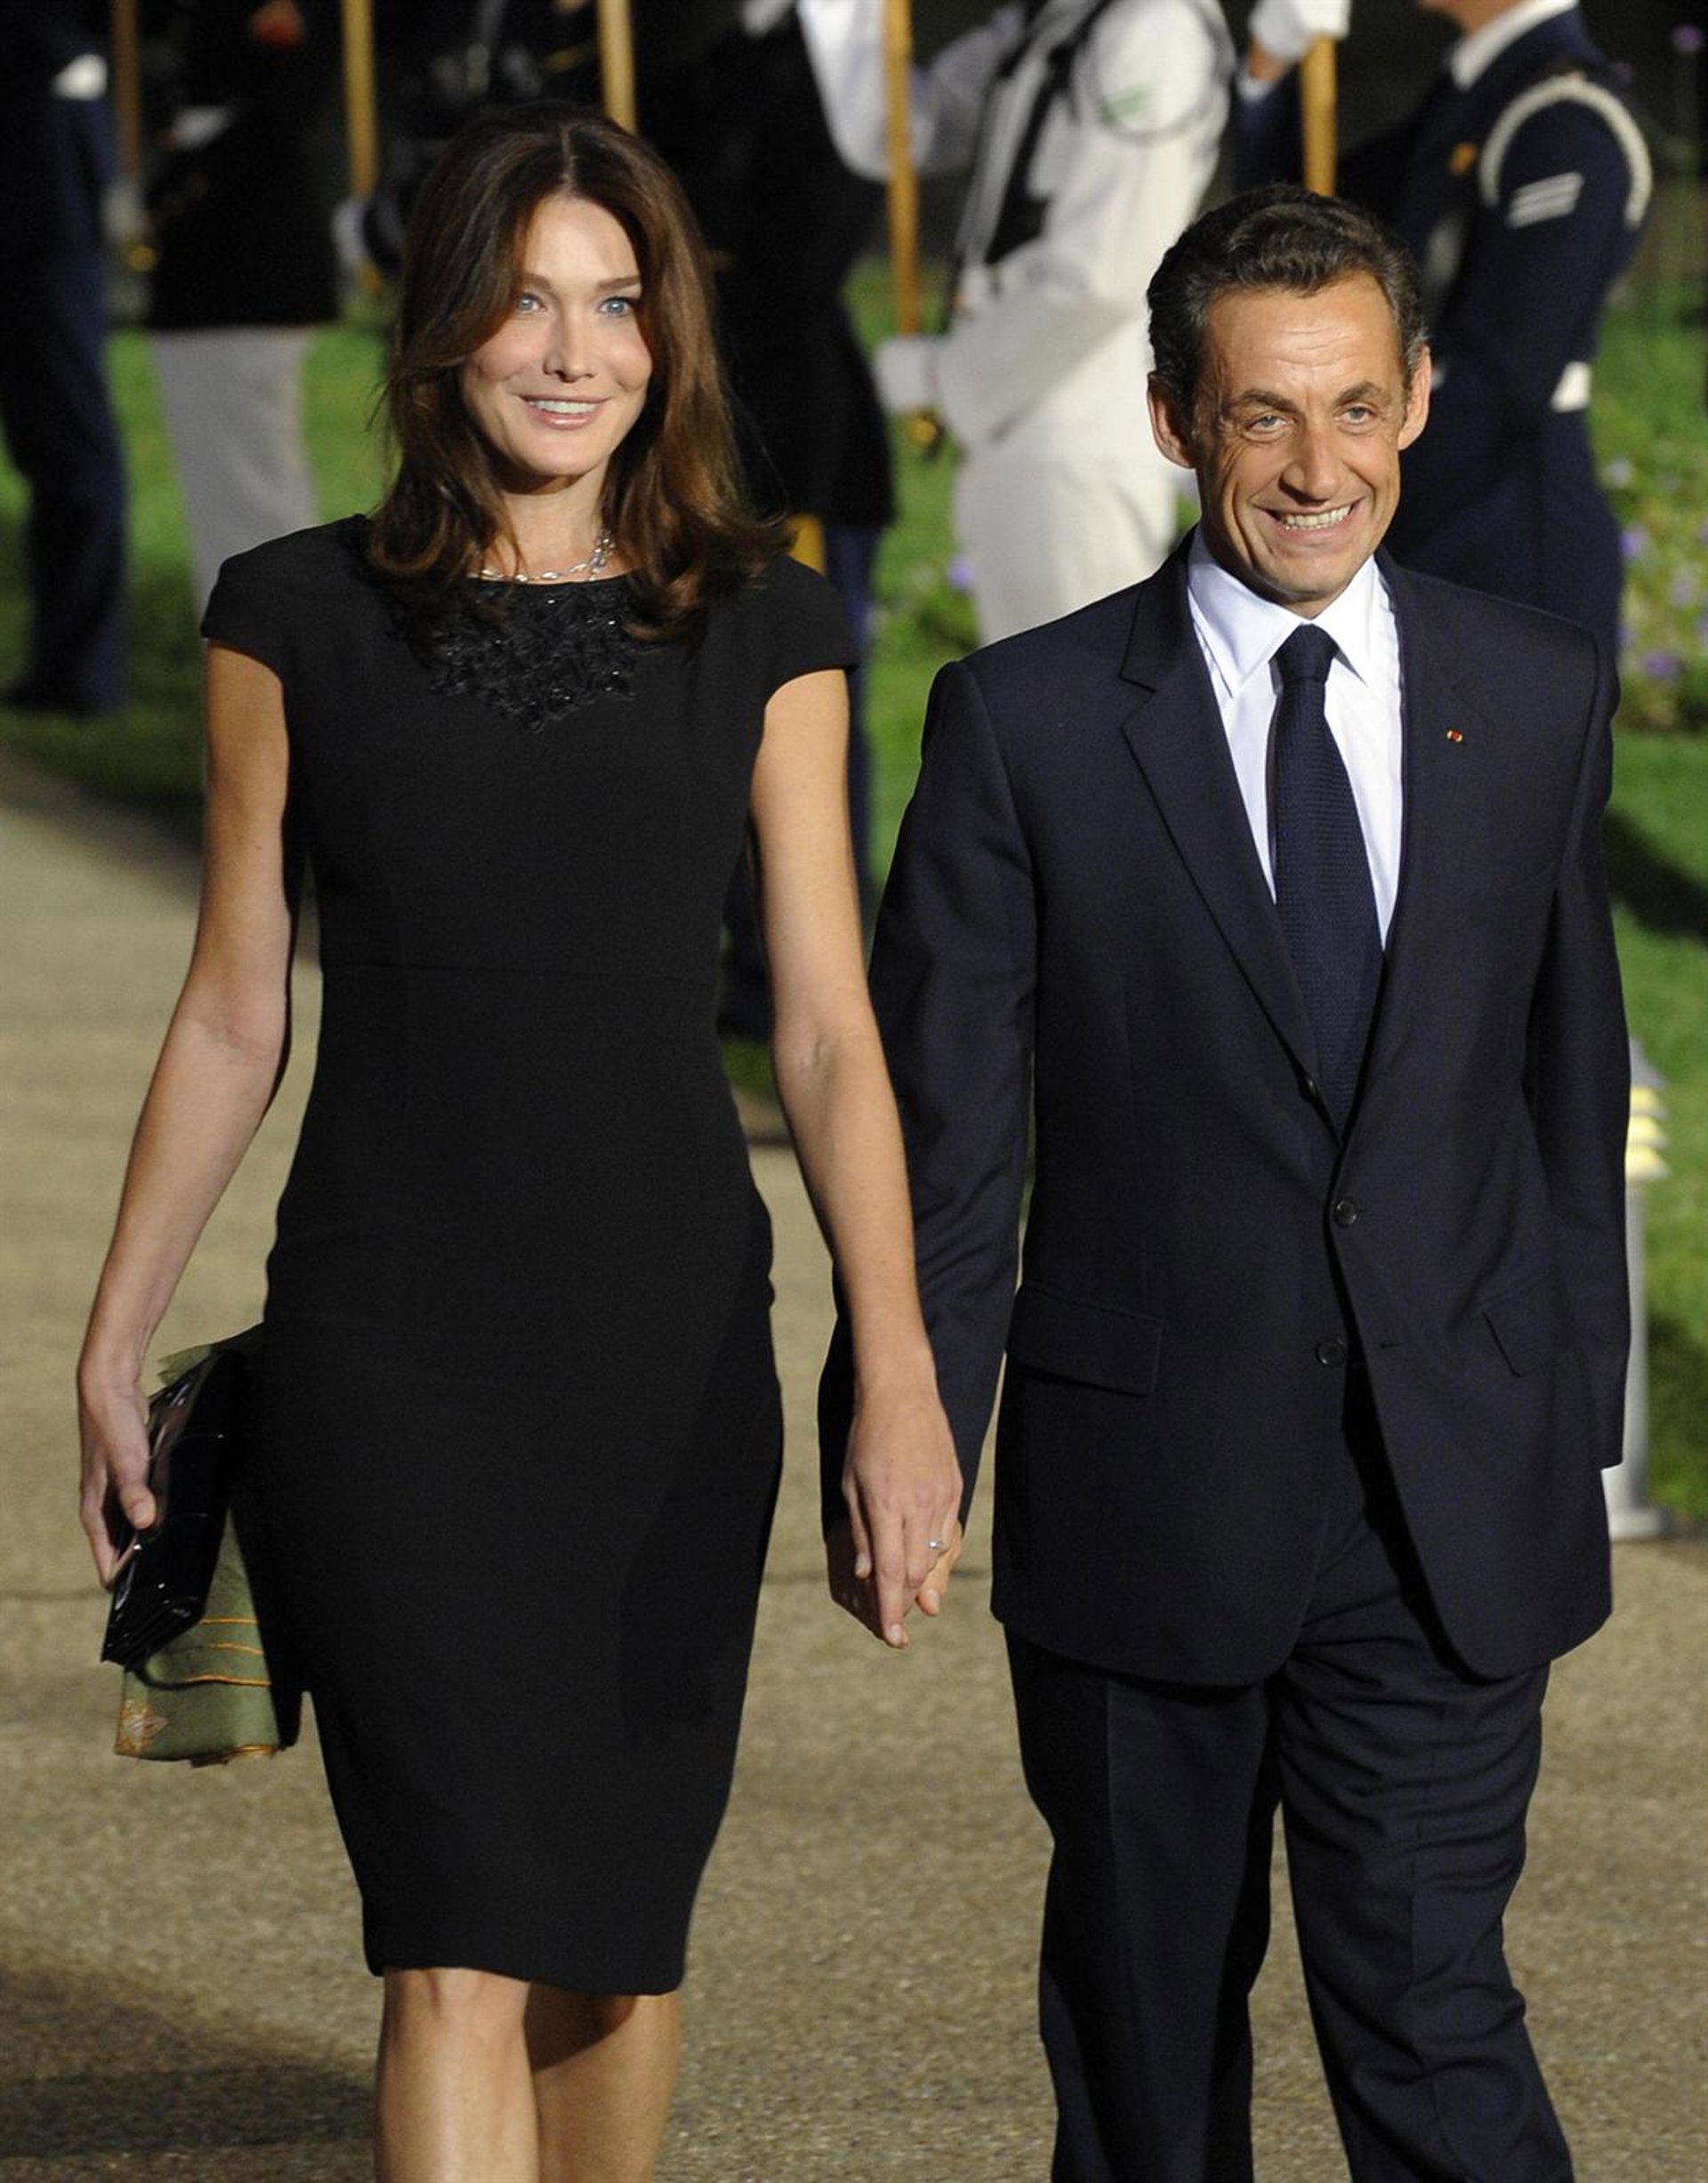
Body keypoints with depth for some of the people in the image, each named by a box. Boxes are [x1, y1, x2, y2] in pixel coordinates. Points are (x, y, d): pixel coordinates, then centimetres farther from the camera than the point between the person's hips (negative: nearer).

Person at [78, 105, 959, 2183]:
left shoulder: (761, 637, 4)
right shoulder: (298, 623, 1)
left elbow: (825, 1029, 0)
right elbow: (229, 1018, 8)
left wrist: (899, 1373, -10)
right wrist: (112, 1344, 10)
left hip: (672, 1347, 2)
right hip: (392, 1349, -2)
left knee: (618, 1922, 12)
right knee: (459, 1943, -12)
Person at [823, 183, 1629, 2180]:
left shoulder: (1537, 700, 3)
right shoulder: (1029, 723, -5)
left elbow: (1568, 1088, 11)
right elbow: (936, 1125, -3)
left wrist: (1576, 1415, 12)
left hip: (1451, 1512, 0)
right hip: (1147, 1486, 0)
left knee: (1429, 2014, -8)